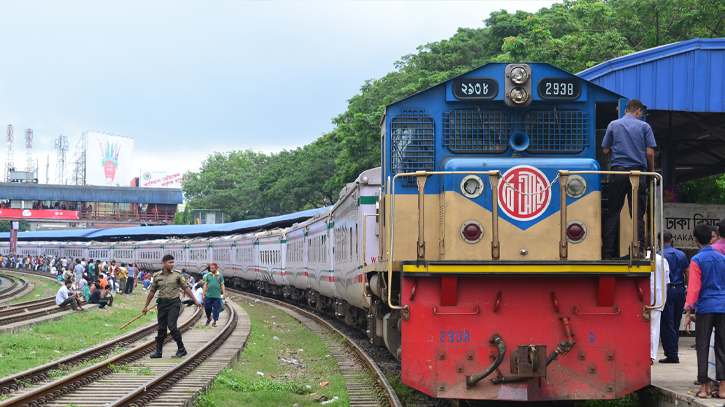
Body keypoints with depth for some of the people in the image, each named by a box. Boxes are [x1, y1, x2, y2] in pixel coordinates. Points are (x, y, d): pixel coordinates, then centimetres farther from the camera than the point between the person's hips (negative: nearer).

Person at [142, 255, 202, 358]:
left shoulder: (177, 274, 0)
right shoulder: (157, 276, 4)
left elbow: (185, 288, 6)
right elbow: (152, 291, 12)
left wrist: (195, 300, 6)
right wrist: (146, 306, 15)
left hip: (174, 304, -3)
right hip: (162, 304, 3)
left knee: (172, 326, -14)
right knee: (161, 328, 6)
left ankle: (181, 350, -4)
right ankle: (158, 352, 13)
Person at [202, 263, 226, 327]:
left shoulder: (220, 275, 4)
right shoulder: (208, 275, 6)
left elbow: (222, 285, 5)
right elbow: (205, 285, 8)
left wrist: (224, 294, -2)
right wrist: (203, 294, 4)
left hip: (217, 296, -1)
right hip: (208, 295, 1)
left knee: (216, 309, 0)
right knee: (207, 308, 5)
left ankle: (214, 322, 10)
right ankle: (209, 318, 30)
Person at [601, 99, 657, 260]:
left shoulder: (613, 125, 8)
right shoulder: (644, 126, 5)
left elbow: (605, 150, 9)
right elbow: (650, 153, -1)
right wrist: (652, 172, 12)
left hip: (618, 171, 1)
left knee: (612, 213, 3)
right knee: (638, 215, 2)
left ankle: (606, 253, -1)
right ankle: (638, 251, -3)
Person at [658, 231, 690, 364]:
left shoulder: (659, 255, -8)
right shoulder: (681, 254, 11)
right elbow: (688, 274, 9)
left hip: (666, 291, -6)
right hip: (680, 290, 6)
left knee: (667, 324, -2)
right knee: (675, 324, 13)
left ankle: (671, 354, -5)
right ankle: (674, 352, 16)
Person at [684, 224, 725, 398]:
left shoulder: (697, 260, -6)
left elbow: (694, 287, -11)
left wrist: (688, 312, -10)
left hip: (705, 307, -4)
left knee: (702, 348, 2)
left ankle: (703, 387, 1)